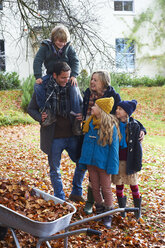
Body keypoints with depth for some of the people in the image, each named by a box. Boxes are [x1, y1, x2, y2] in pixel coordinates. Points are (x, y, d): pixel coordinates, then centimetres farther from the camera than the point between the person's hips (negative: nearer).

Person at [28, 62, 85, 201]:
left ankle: (77, 192, 31)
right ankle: (60, 199, 26)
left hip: (72, 136, 3)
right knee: (55, 170, 9)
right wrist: (40, 117, -18)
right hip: (54, 138, -2)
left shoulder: (72, 87, 0)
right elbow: (31, 109, 2)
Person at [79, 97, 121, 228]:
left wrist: (111, 166, -15)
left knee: (106, 189, 5)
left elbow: (114, 146, -12)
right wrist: (83, 161, 10)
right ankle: (99, 213, 30)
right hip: (91, 162, 6)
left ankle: (108, 217, 19)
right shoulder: (90, 123, 4)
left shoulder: (111, 125, -13)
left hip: (103, 163, -6)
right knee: (95, 188, 14)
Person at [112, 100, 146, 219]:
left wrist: (137, 163, -7)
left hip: (129, 160, -3)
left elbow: (137, 146, -5)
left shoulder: (134, 125, -9)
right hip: (117, 159, 3)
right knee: (119, 185, 9)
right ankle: (122, 209, 24)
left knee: (133, 185, 6)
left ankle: (138, 210, 22)